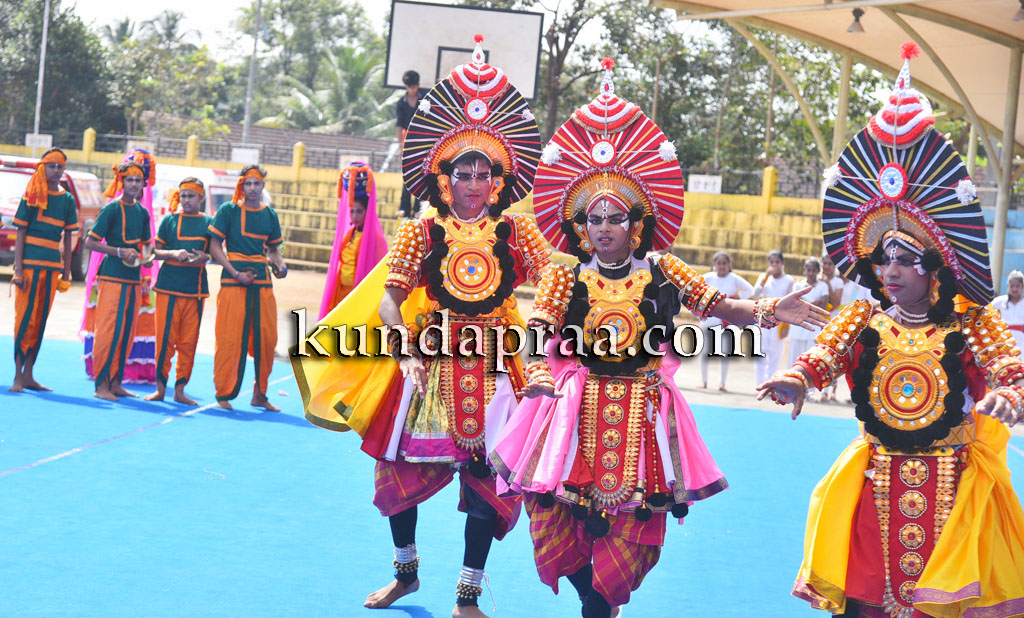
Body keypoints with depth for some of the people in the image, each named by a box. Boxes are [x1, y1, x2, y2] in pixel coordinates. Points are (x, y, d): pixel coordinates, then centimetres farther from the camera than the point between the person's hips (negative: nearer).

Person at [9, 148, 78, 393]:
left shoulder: (68, 199, 10)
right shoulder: (32, 196, -1)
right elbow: (20, 234, -2)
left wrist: (66, 272, 10)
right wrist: (18, 269, -9)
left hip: (52, 267, 4)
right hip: (30, 263, -4)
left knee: (40, 321, 7)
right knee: (25, 319, -5)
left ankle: (28, 376, 12)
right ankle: (18, 376, -2)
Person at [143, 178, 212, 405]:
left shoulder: (209, 222, 7)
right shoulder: (170, 220, 5)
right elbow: (155, 251, 6)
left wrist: (204, 257, -12)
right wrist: (173, 253, -13)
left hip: (195, 290, 1)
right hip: (168, 286, -1)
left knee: (189, 341, 3)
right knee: (165, 338, -2)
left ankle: (180, 389, 11)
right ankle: (160, 388, 7)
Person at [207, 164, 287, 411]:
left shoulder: (270, 214, 13)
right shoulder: (228, 210, 1)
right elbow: (215, 247, -2)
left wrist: (280, 265, -1)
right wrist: (235, 273, -11)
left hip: (263, 282, 4)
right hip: (233, 280, -4)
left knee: (267, 338, 3)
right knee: (229, 338, -4)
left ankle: (260, 394, 15)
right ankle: (223, 394, 7)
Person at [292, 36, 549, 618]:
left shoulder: (516, 232, 1)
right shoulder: (422, 231, -1)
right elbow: (390, 296, -4)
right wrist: (405, 347, -19)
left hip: (492, 362, 0)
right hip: (429, 359, 0)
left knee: (488, 476, 0)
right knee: (402, 466, 8)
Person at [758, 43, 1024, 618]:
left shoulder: (971, 327, -4)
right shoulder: (861, 323, 2)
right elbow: (823, 357, -12)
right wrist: (797, 379, -35)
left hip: (952, 485, -2)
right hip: (873, 484, 2)